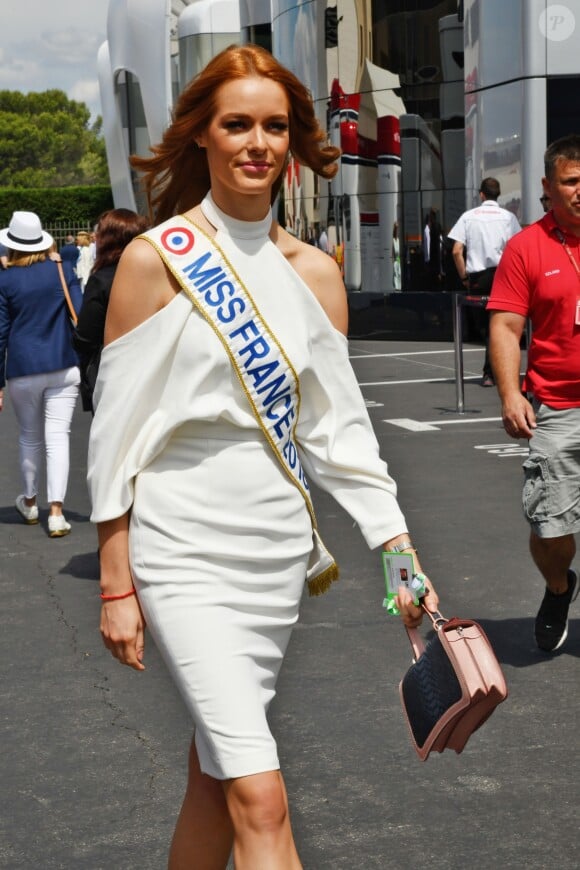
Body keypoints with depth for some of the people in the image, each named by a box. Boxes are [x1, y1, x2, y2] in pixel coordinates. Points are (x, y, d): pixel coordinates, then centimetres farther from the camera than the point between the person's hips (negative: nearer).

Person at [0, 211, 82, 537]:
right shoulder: (64, 271, 0)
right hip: (63, 368, 0)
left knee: (30, 439, 16)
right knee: (58, 438, -2)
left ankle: (30, 503, 33)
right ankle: (57, 512, -11)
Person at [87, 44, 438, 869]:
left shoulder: (313, 271, 6)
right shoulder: (156, 259, -6)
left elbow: (341, 425, 6)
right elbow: (117, 428, -5)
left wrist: (403, 554, -3)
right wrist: (115, 586, -5)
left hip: (279, 551, 5)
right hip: (183, 548, -5)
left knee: (216, 773, 14)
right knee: (260, 800, -12)